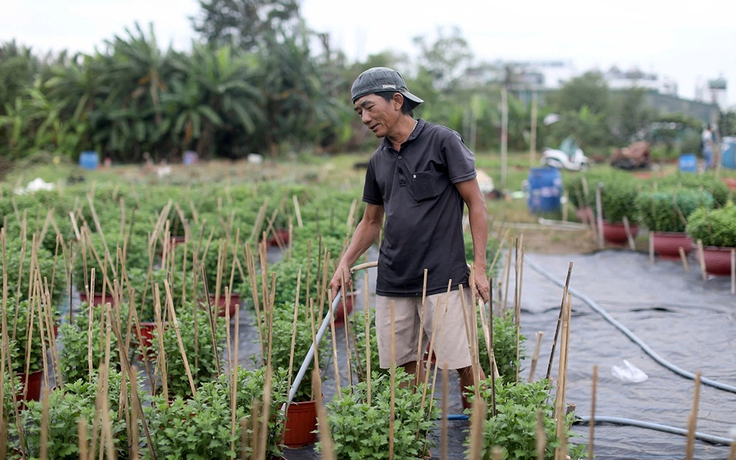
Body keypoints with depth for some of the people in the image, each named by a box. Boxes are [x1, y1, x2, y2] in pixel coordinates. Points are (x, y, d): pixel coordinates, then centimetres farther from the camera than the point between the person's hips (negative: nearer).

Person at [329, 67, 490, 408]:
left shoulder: (442, 141, -4)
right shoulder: (379, 161, 13)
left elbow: (475, 204, -4)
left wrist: (479, 267, -10)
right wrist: (345, 263, 8)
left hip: (442, 278, -6)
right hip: (392, 282, 6)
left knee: (462, 364, -7)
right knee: (404, 366, 6)